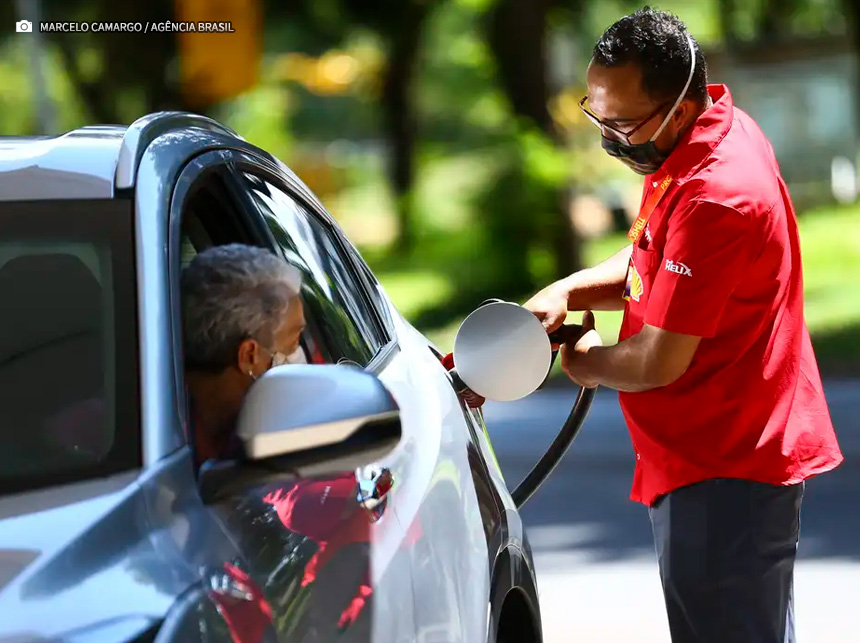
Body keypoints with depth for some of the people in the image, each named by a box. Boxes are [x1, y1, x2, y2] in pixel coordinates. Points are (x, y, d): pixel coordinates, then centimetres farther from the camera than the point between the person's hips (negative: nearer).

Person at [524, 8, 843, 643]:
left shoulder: (715, 199, -27)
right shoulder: (719, 125, 6)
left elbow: (659, 363, -23)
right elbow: (652, 262, 20)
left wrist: (587, 363, -1)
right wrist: (566, 294, 2)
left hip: (724, 476, -11)